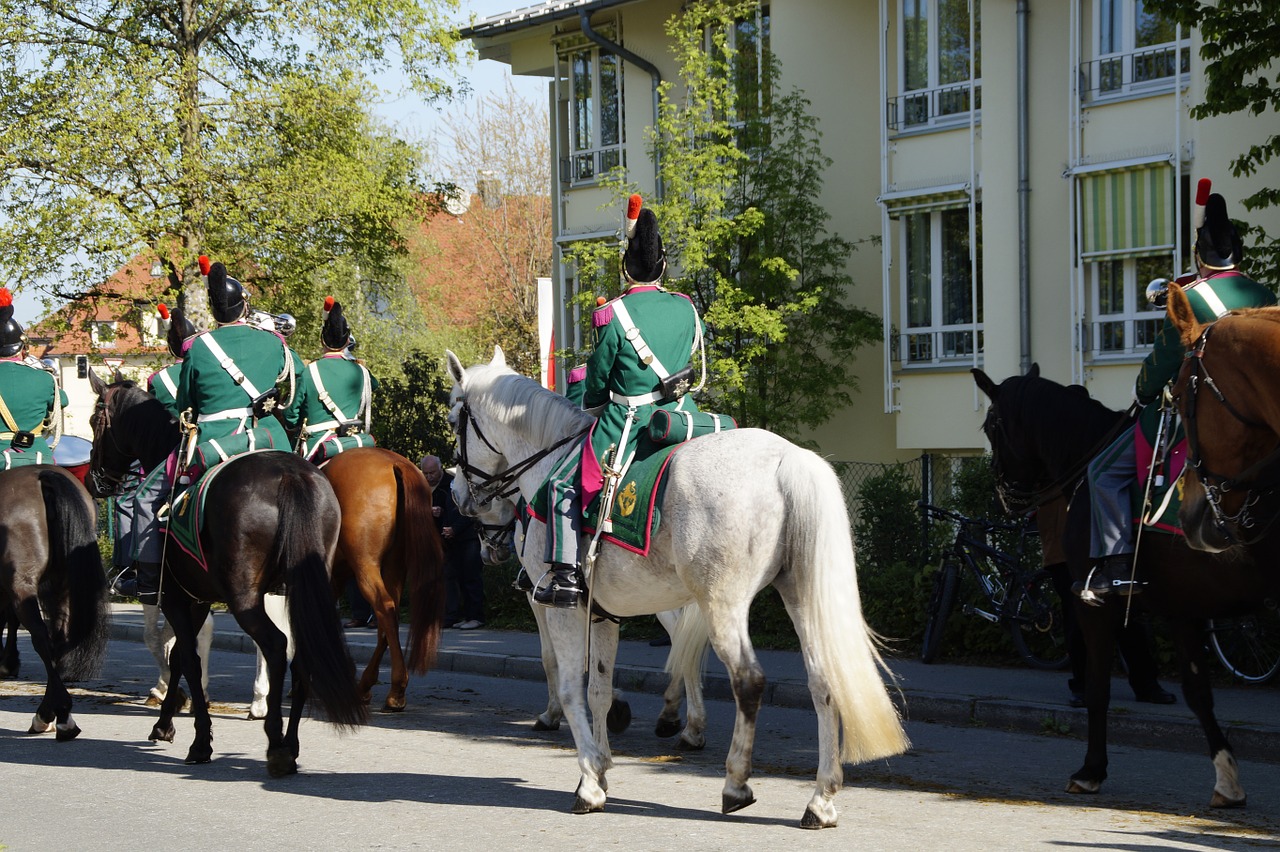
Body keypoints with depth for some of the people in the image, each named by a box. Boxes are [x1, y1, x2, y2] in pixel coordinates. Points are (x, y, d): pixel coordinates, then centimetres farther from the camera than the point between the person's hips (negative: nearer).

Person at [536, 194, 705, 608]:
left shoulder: (614, 316, -13)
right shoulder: (686, 309, 2)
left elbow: (598, 380, -2)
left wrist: (591, 404, 18)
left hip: (627, 423, -5)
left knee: (563, 484, 6)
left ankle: (566, 575, -2)